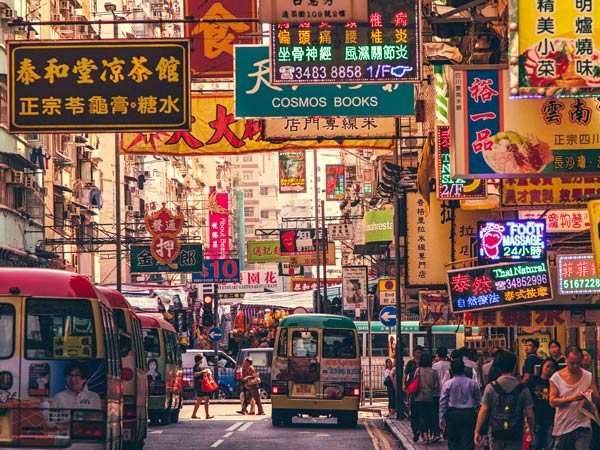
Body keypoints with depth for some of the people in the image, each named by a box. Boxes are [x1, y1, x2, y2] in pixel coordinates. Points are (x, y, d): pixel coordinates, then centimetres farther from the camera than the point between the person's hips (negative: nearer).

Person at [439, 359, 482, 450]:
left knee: (453, 442, 8)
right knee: (468, 442, -1)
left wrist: (442, 418, 2)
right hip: (469, 414, 1)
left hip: (453, 414, -1)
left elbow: (443, 402, -2)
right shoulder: (472, 383, 2)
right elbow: (479, 401, 6)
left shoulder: (448, 384, -3)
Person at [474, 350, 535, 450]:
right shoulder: (523, 389, -3)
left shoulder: (491, 387, -3)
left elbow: (483, 411, -5)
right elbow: (529, 415, -2)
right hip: (515, 435, 0)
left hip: (496, 435, 0)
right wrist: (532, 430, 13)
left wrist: (477, 432, 0)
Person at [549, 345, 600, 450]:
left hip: (582, 426, 0)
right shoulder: (556, 377, -2)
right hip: (562, 427, 0)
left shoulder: (588, 376, 3)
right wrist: (572, 398, -22)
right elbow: (552, 402, -9)